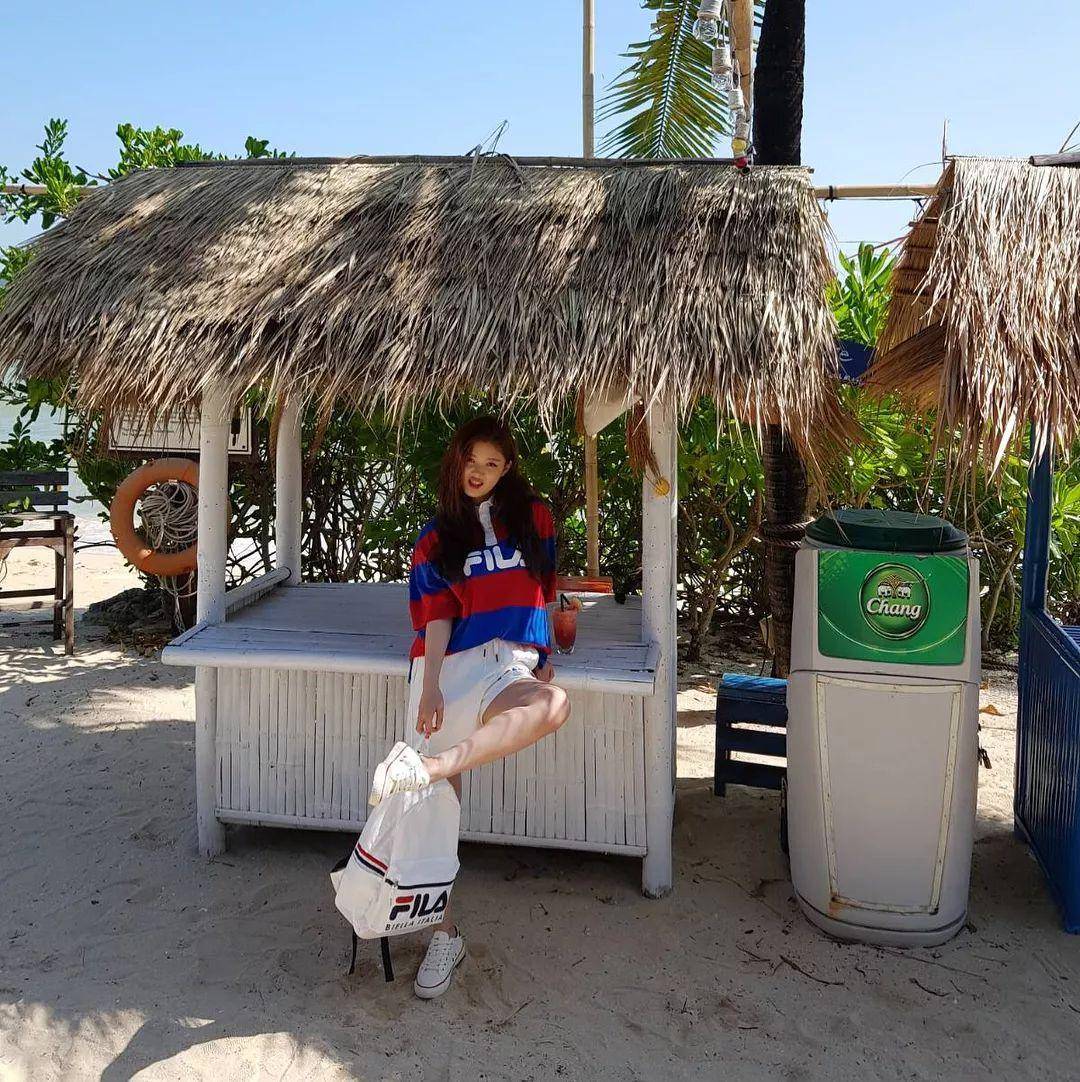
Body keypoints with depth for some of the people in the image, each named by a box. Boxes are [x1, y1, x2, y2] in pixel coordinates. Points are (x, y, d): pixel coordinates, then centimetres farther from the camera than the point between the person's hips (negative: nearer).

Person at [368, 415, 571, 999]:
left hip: (508, 668, 0)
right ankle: (444, 934, 10)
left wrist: (544, 657, 12)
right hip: (449, 668, 0)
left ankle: (426, 766, -41)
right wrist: (429, 687, -12)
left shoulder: (532, 518, 14)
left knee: (554, 705, -37)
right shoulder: (437, 536, 11)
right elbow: (436, 616, 0)